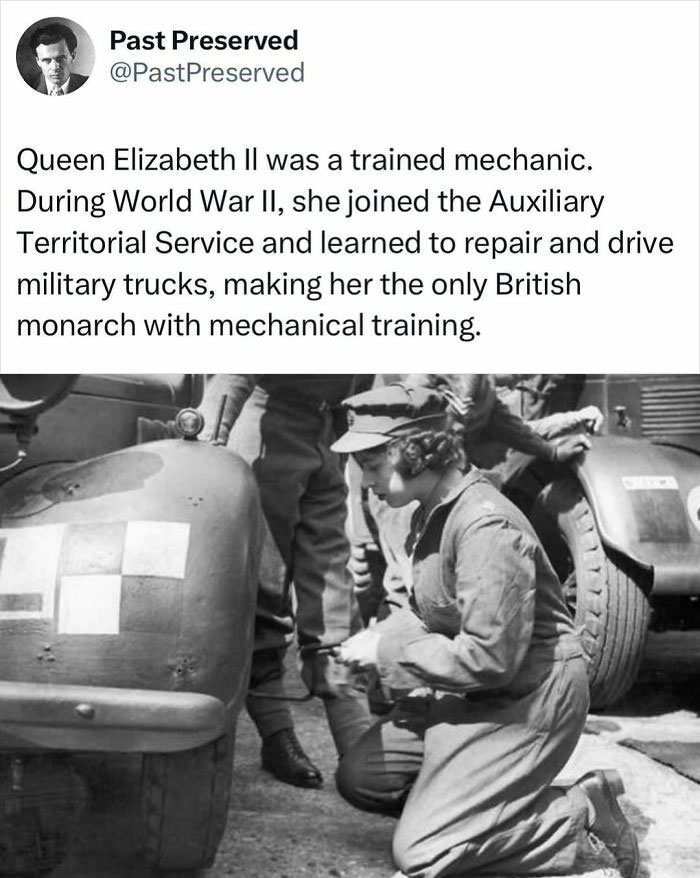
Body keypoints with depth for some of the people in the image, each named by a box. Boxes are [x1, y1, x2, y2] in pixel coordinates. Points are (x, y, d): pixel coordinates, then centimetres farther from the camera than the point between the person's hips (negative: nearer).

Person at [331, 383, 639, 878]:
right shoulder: (435, 509, 5)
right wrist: (377, 639, -3)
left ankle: (578, 813, 3)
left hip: (525, 700, -10)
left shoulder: (485, 526, -26)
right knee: (358, 778, 8)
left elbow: (489, 656, -29)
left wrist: (387, 652, -18)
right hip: (466, 694, 10)